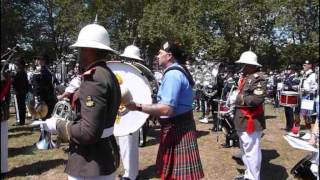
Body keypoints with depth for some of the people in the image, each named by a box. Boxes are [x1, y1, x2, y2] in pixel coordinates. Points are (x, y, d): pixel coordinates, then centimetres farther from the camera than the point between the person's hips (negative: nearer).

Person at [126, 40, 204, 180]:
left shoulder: (172, 74, -21)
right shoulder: (177, 71, 13)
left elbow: (166, 109, -29)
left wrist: (138, 106, -25)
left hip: (177, 129, -11)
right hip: (178, 126, 11)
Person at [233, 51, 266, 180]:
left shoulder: (258, 78, -15)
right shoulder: (245, 77, 14)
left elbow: (257, 99, -27)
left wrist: (239, 98, -17)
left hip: (251, 122, -10)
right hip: (242, 121, 10)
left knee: (251, 152, -1)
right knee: (245, 150, 21)